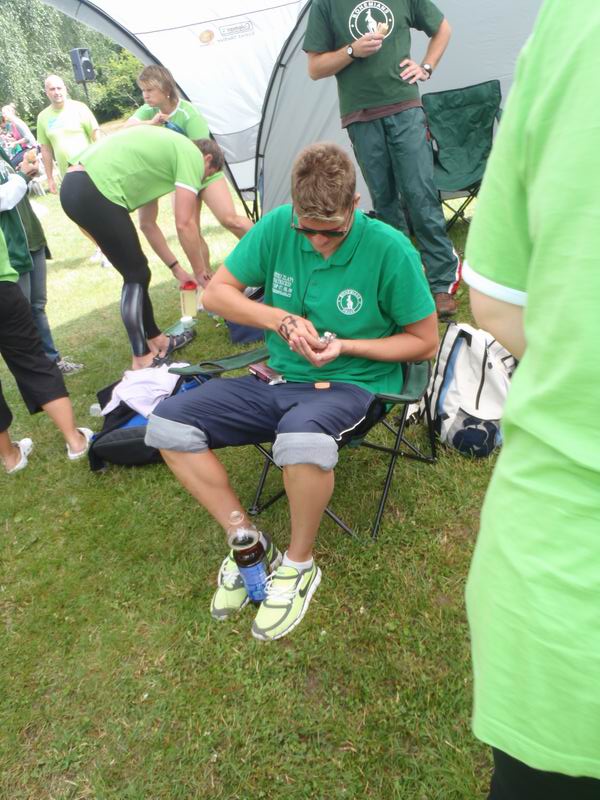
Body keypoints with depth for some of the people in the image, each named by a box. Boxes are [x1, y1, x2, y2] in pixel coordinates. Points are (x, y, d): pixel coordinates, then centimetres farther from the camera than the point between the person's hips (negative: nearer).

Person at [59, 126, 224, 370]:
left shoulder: (165, 149, 29)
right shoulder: (191, 155, 3)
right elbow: (184, 224, -5)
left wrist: (176, 269, 31)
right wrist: (200, 271, 8)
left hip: (74, 187, 10)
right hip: (94, 193, -9)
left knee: (135, 272, 16)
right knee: (136, 275, 1)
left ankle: (155, 340, 26)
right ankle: (142, 359, 3)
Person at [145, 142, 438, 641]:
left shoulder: (390, 250, -13)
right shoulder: (277, 227, -3)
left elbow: (425, 341, -6)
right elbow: (217, 292, 3)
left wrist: (345, 347, -17)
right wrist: (282, 319, -13)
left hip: (352, 384, -5)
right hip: (280, 377, 5)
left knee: (303, 438, -41)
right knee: (168, 425, -9)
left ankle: (298, 566, -10)